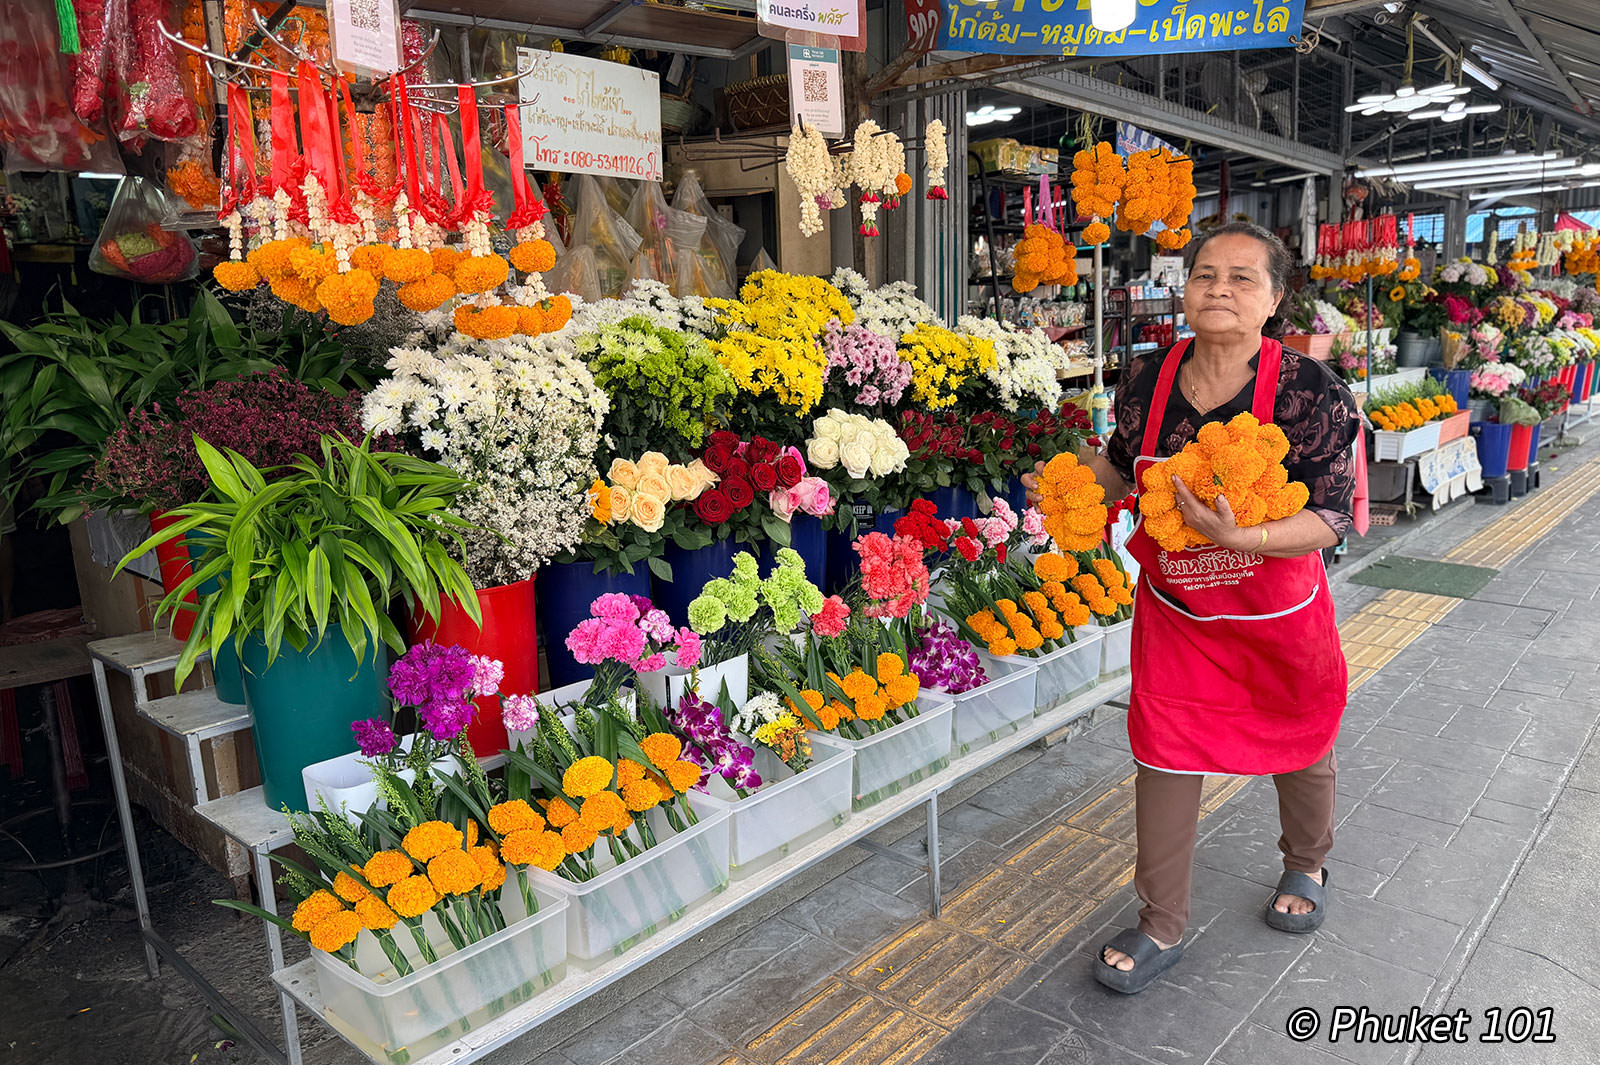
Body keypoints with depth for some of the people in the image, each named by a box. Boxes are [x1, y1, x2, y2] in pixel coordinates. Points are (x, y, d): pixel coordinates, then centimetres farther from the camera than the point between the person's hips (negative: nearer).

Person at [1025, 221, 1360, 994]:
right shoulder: (1145, 382, -9)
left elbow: (1330, 520, -22)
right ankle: (1162, 926, 25)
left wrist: (1237, 537, -39)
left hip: (1278, 619, -2)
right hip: (1173, 612, 2)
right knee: (1164, 756, 6)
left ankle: (1306, 866, 55)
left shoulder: (1312, 393, -20)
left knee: (1298, 745, 22)